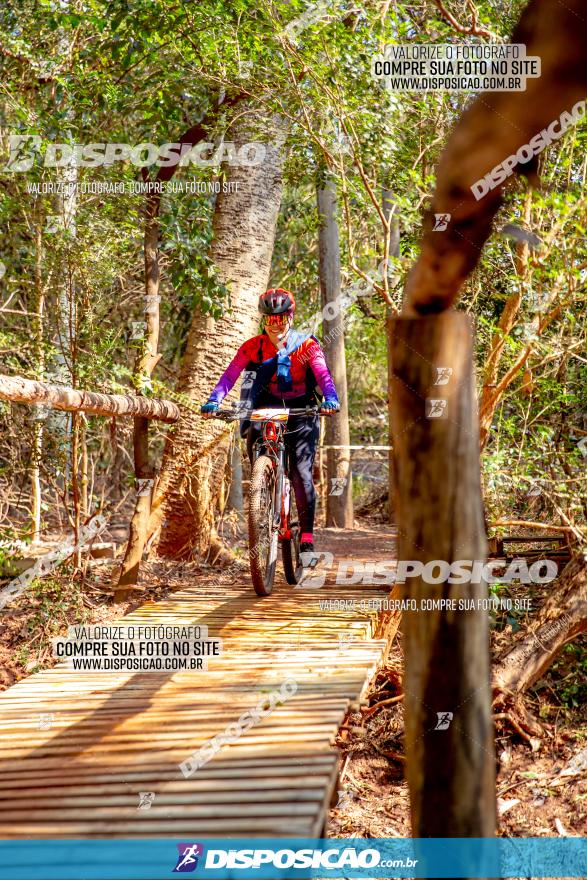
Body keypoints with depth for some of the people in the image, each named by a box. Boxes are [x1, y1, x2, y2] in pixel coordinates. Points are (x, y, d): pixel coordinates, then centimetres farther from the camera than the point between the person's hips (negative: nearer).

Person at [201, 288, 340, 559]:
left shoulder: (306, 344, -14)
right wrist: (213, 401, -39)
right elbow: (229, 375, -21)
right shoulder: (253, 346, -11)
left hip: (301, 410, -2)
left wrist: (331, 398, -48)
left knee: (302, 474, -13)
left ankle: (307, 539, -5)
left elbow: (323, 374, -27)